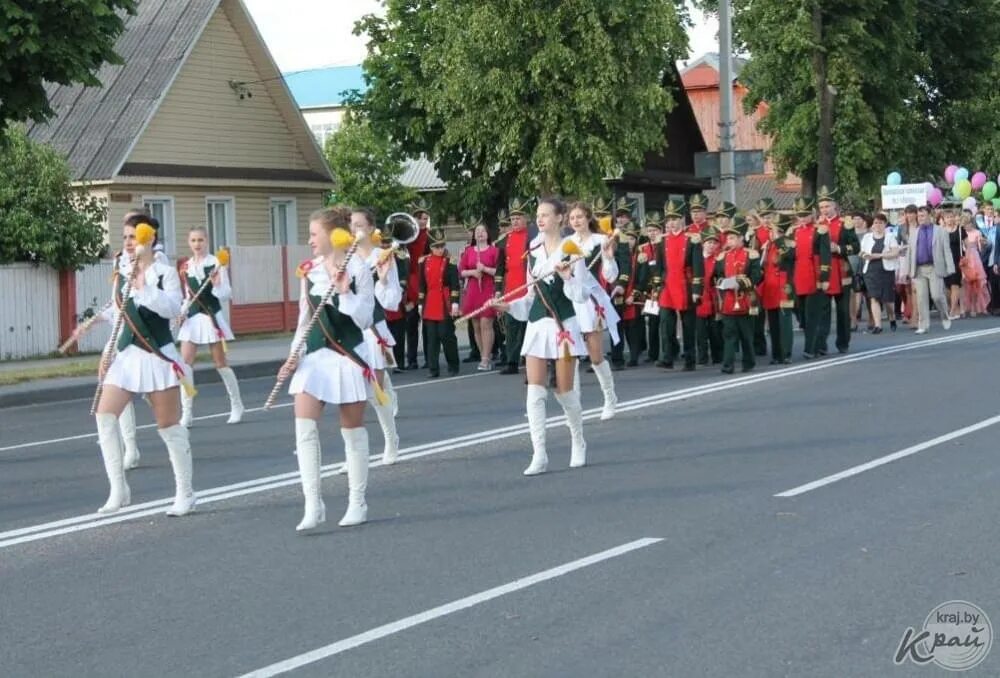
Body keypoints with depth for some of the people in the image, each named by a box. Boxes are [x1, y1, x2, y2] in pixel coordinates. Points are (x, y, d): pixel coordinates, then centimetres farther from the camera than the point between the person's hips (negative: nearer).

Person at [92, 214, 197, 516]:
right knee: (105, 415, -8)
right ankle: (118, 490, -1)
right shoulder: (121, 276, 9)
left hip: (157, 355, -5)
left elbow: (173, 309, -22)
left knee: (168, 425, 1)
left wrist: (143, 287, -28)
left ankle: (185, 493, 14)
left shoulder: (166, 273, -6)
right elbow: (118, 319, 15)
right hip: (127, 354, 5)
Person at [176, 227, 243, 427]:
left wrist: (216, 285, -25)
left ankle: (237, 407, 20)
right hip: (192, 318, 4)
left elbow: (227, 294, -7)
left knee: (221, 363, 4)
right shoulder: (186, 267, 8)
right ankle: (186, 414, -3)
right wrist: (182, 311, 1)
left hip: (212, 316, -4)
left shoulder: (215, 263, -6)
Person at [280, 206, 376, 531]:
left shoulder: (358, 268, -8)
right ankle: (313, 504, -9)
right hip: (314, 355, 4)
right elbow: (304, 318, 12)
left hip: (348, 355, -4)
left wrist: (344, 292, -22)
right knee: (304, 426, -10)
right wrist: (294, 353, 2)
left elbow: (365, 320, -10)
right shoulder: (308, 271, 7)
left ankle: (357, 502, 17)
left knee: (352, 430, 5)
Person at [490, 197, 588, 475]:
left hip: (563, 324, -4)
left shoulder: (571, 250, -5)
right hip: (537, 324, 4)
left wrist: (568, 277, -26)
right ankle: (539, 455, -7)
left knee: (565, 391, 4)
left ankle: (578, 443, 28)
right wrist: (510, 306, 4)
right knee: (535, 391, -6)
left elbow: (580, 295, -9)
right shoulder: (534, 251, 10)